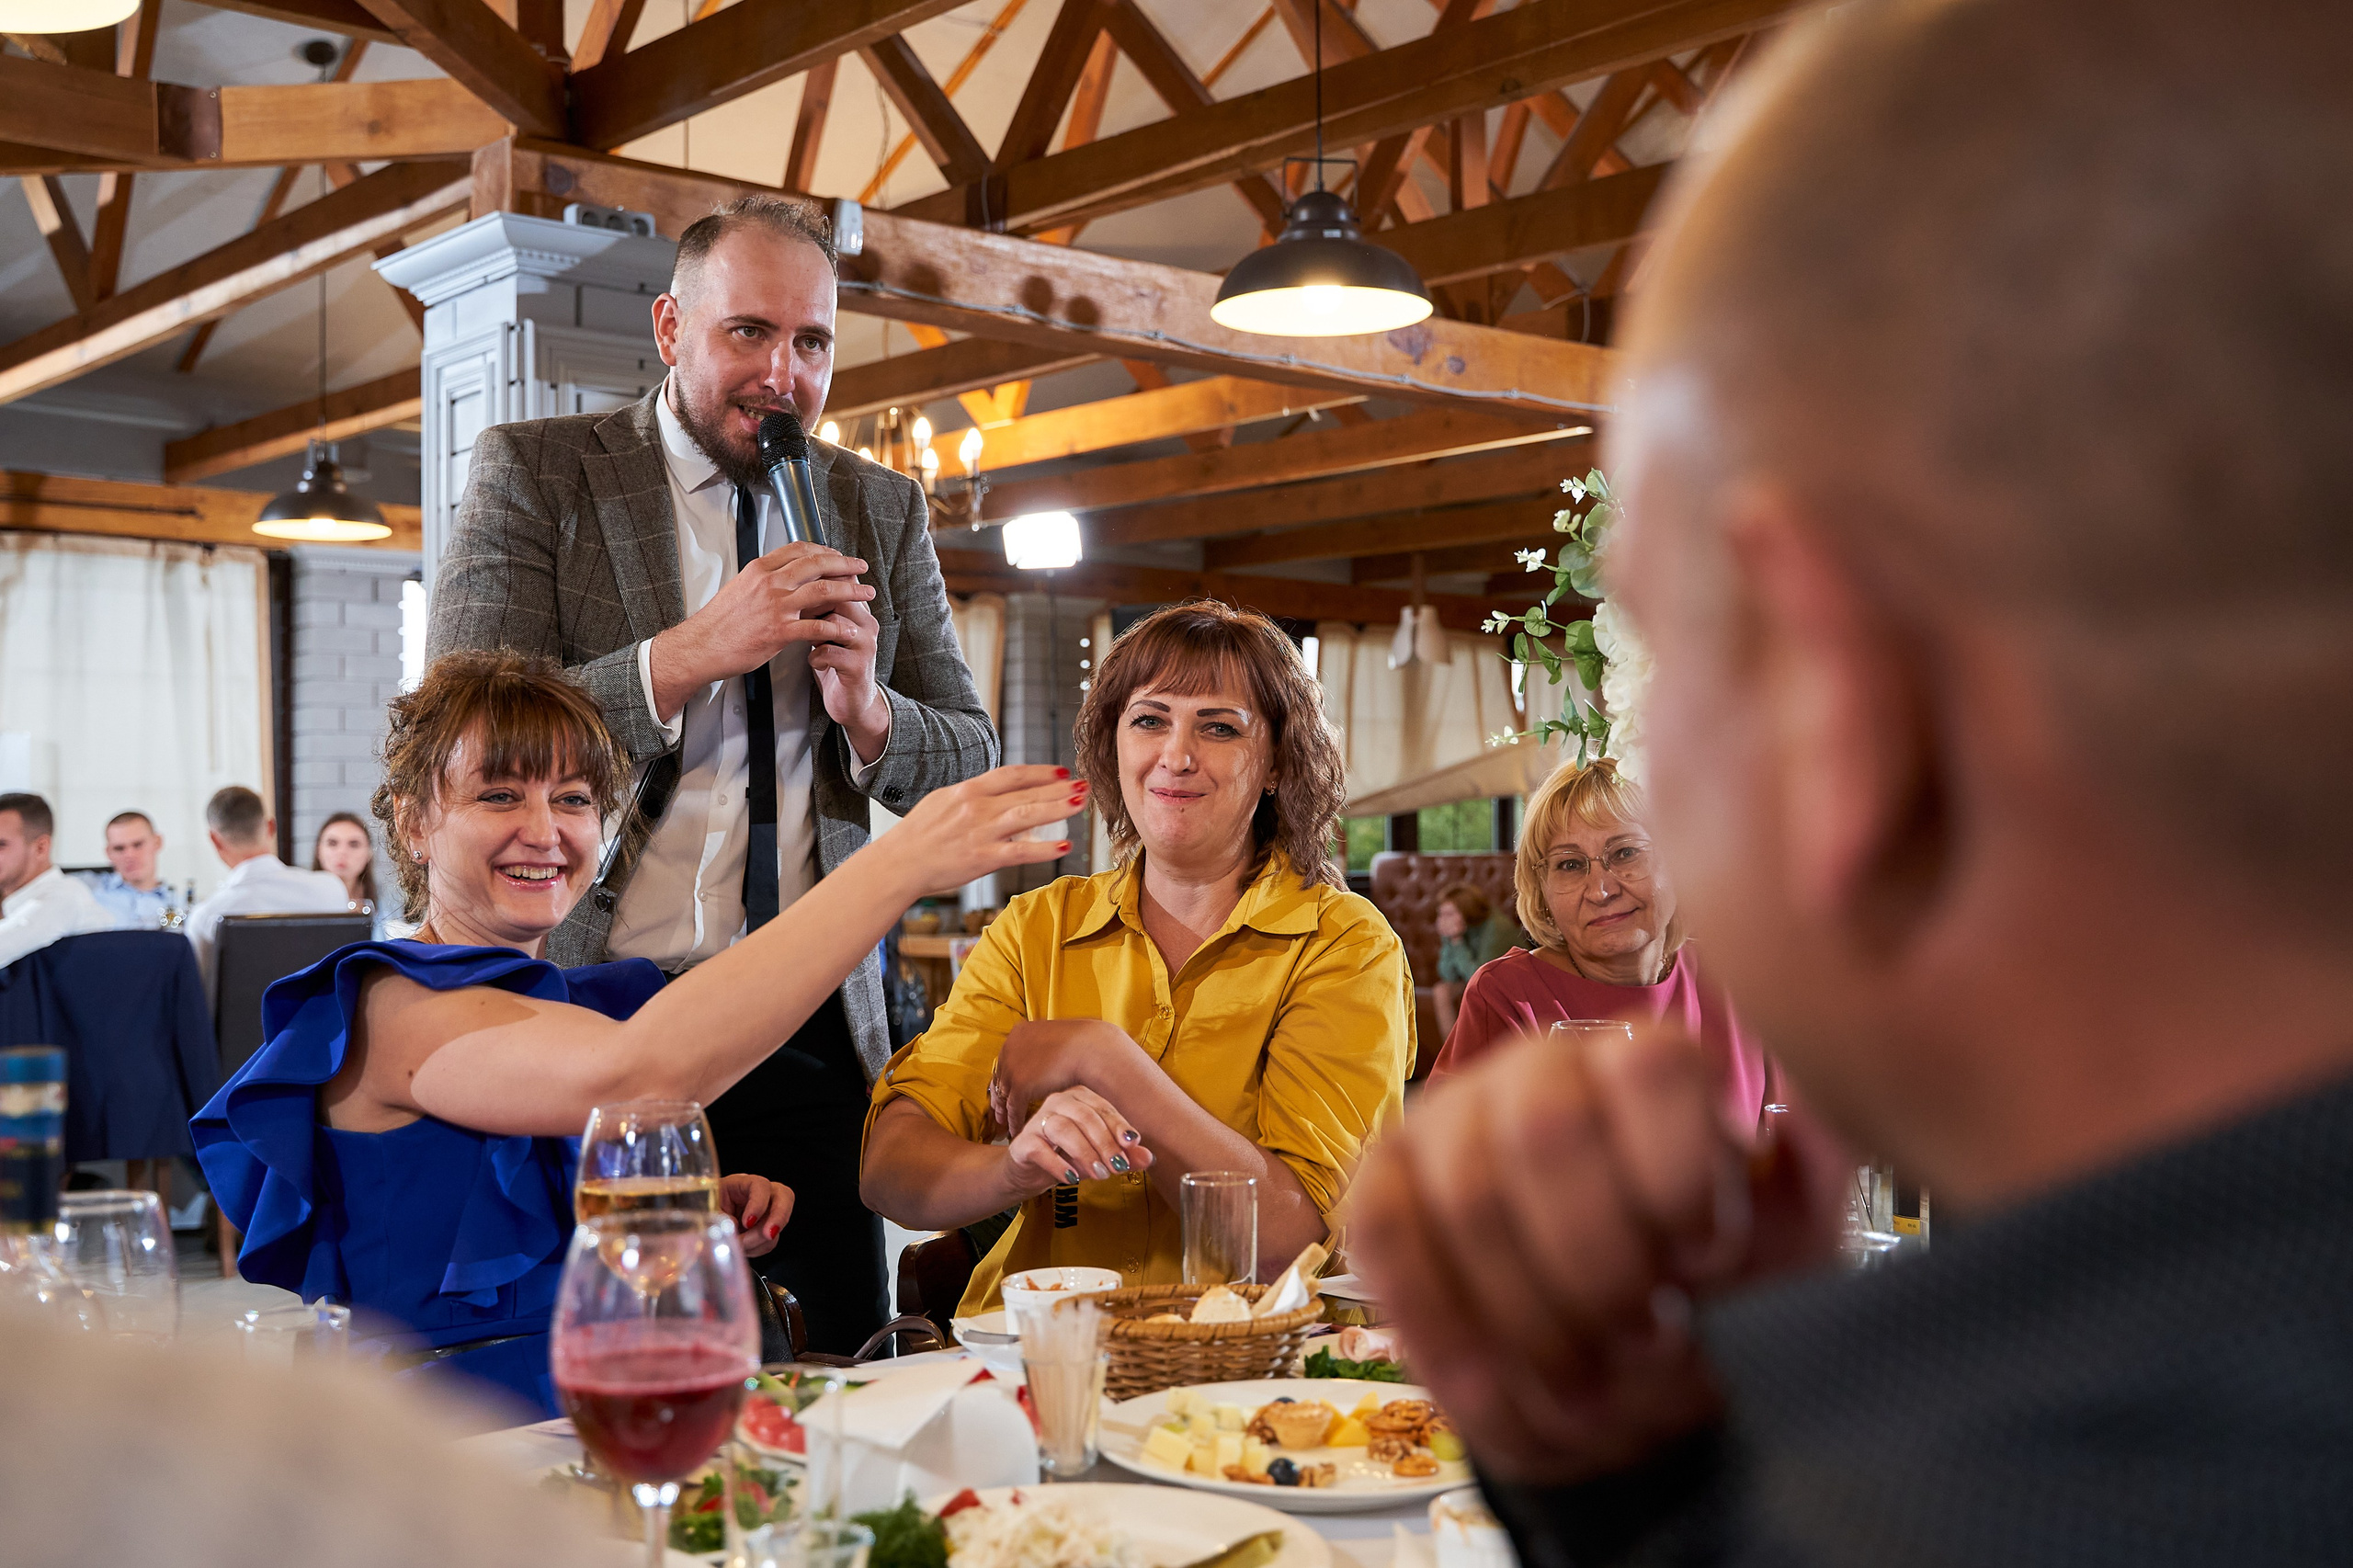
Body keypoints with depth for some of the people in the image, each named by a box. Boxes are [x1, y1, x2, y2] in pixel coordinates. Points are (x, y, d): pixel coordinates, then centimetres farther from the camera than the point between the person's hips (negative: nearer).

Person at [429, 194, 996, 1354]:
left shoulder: (883, 512, 11)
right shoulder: (532, 474, 1)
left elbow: (971, 767, 11)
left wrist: (867, 711, -11)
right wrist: (692, 651, -20)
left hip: (813, 1037, 3)